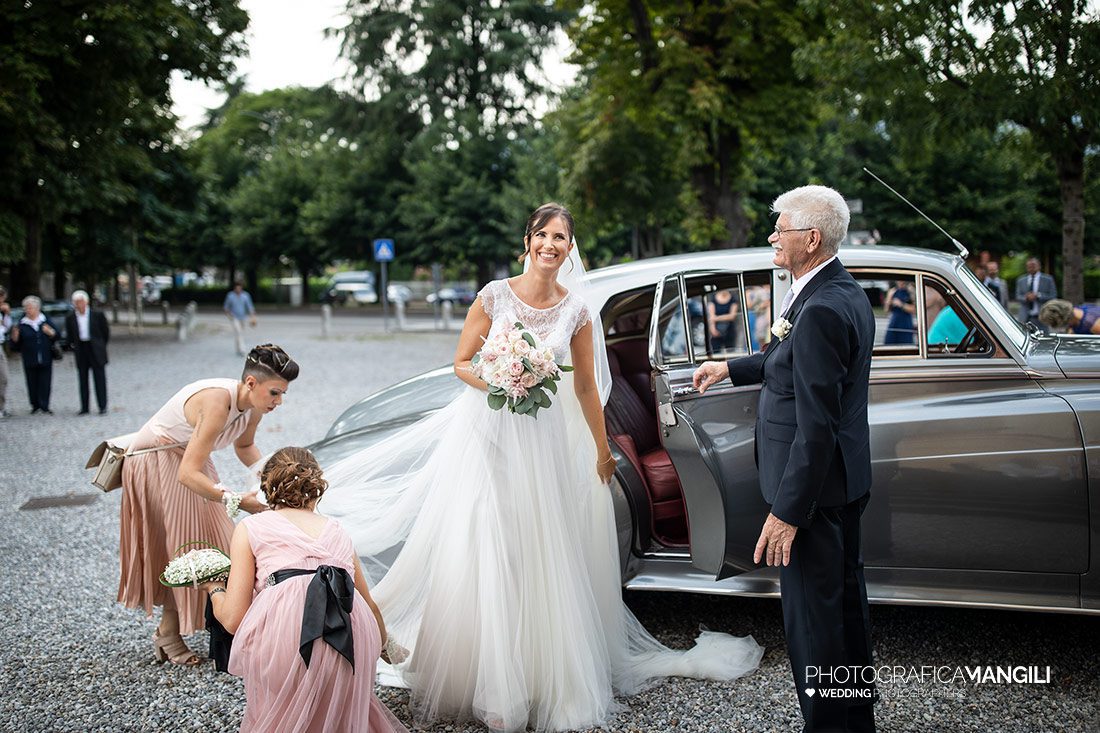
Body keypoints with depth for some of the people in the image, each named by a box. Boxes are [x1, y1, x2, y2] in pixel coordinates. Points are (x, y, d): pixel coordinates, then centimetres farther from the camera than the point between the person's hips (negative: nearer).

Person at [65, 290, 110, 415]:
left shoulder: (97, 315, -2)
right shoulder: (70, 318, 4)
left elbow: (106, 332, 6)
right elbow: (69, 335, 15)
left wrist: (101, 346, 7)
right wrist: (73, 346, 6)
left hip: (95, 350, -2)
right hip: (80, 351, 2)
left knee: (99, 378, -1)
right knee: (82, 380, 5)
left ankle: (102, 406, 4)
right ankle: (84, 407, 10)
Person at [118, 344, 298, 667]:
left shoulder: (254, 404, -12)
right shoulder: (217, 403, -37)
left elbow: (244, 445, 10)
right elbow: (188, 474, -42)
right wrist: (236, 500, -51)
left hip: (188, 457, 8)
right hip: (157, 464, -8)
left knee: (212, 544, 7)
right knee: (181, 548, -2)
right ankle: (167, 635, 13)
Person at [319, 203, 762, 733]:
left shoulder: (577, 310, 0)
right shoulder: (495, 296, -4)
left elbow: (586, 386, 8)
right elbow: (461, 362, 1)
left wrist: (602, 450, 14)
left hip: (543, 441, 1)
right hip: (487, 434, -1)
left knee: (538, 561, 5)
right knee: (482, 557, 1)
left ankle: (538, 680, 19)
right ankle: (485, 682, 13)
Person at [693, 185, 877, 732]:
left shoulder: (820, 311, -25)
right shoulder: (847, 293, 7)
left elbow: (816, 427, -26)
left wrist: (787, 512, -23)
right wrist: (730, 368, 27)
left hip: (814, 484, -11)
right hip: (846, 481, 11)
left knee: (811, 618, 1)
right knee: (846, 600, 21)